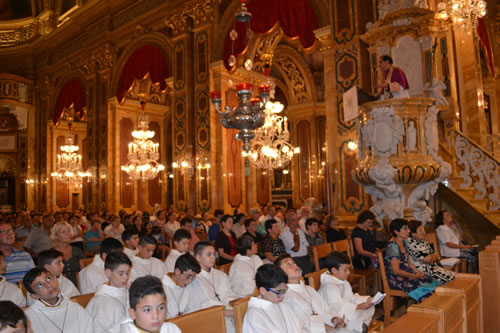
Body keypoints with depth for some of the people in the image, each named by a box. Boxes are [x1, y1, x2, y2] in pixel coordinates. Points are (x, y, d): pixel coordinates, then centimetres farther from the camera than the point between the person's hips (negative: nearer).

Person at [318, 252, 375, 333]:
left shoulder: (344, 282, 10)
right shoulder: (329, 286, -24)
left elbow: (352, 297, 15)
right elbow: (337, 306, -31)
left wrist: (367, 299, -1)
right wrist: (358, 306, -33)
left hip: (347, 309, 10)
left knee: (371, 307, 5)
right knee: (357, 315, -31)